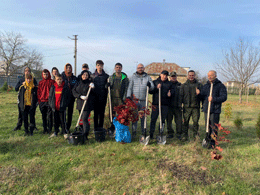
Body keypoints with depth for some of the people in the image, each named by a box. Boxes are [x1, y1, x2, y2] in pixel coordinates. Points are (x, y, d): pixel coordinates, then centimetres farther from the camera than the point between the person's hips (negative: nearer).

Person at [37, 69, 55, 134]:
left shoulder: (52, 82, 2)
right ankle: (45, 129, 17)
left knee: (49, 116, -4)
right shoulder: (40, 82, 13)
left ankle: (49, 129, 4)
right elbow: (38, 92, 13)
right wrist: (39, 100, 4)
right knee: (43, 116, 9)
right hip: (42, 101, 4)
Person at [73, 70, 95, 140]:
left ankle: (85, 135, -7)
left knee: (84, 119, -11)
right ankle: (81, 133, 22)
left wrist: (92, 87, -25)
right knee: (81, 119, 10)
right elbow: (74, 91, 3)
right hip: (80, 103, 5)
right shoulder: (78, 83, 12)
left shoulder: (90, 83, 0)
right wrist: (80, 96, -13)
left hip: (87, 104, -5)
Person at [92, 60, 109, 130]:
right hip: (95, 97, 0)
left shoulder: (106, 76, 7)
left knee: (102, 113, 4)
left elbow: (108, 86, 10)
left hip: (103, 97, 0)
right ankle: (95, 128, 12)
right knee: (95, 113, 3)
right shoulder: (93, 75, 7)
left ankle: (100, 128, 14)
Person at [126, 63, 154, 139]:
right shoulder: (133, 77, 9)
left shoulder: (148, 77, 11)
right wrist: (128, 96, -9)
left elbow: (152, 87, 3)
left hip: (143, 100, 1)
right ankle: (134, 132, 11)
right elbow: (130, 87, 4)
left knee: (143, 116, 6)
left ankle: (144, 132, 17)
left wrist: (149, 85, -21)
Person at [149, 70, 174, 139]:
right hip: (156, 103, -2)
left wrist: (170, 93, -16)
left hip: (165, 105, 2)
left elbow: (172, 91, 5)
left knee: (163, 120, 6)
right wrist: (156, 88, -13)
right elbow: (150, 91, 3)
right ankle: (151, 134, 5)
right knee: (153, 119, -2)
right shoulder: (155, 82, 10)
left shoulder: (170, 83, 16)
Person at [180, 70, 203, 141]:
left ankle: (196, 136, 13)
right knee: (185, 121, 2)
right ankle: (184, 136, 11)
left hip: (196, 107, 0)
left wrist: (198, 94, -14)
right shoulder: (184, 85, 12)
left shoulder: (199, 85, 10)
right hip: (186, 107, 1)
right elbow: (181, 96, 10)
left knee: (196, 121, 0)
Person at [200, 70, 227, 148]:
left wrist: (213, 99, -20)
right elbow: (202, 96, 23)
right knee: (207, 126, 11)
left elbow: (224, 97, -10)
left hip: (215, 110, -5)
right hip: (206, 109, 5)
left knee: (214, 127, -2)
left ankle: (212, 143, 6)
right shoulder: (205, 86, 16)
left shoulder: (220, 86, -1)